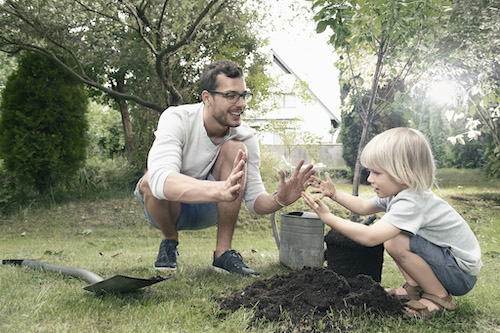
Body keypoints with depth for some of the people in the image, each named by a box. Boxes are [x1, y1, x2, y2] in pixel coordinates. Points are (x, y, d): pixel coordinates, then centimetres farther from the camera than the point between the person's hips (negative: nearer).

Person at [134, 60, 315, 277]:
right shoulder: (176, 119, -27)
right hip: (167, 206, -2)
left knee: (235, 148, -24)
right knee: (150, 181, -36)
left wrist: (279, 200, -38)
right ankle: (170, 240, -3)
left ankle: (224, 252, -16)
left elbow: (254, 201, -13)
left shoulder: (245, 136, -15)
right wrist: (220, 190, -62)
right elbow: (160, 179, -45)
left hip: (208, 210, 3)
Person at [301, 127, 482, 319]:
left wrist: (327, 217, -36)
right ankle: (415, 288, 12)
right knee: (388, 233, 6)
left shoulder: (411, 203, -30)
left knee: (396, 243, -27)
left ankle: (439, 297, -7)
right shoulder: (396, 192, 0)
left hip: (462, 274, -9)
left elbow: (369, 237, -41)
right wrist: (334, 194, 0)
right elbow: (364, 207, 14)